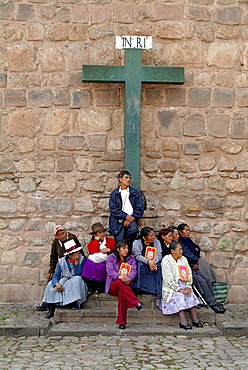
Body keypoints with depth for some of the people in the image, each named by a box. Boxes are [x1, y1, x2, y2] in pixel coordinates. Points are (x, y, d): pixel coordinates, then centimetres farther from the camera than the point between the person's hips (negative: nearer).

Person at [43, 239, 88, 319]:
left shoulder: (82, 259, -5)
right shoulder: (62, 261, 4)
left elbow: (78, 274, -17)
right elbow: (56, 275, -3)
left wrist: (76, 261, -21)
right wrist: (56, 283, -25)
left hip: (77, 283, -3)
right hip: (64, 281, 3)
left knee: (77, 279, -35)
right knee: (51, 285, -20)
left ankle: (76, 304, -36)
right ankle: (51, 309, -10)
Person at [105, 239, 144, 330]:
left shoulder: (131, 258, 15)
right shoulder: (111, 257, 8)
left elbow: (134, 271, 0)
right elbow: (110, 271, -8)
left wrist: (128, 278, -24)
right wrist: (120, 277, -28)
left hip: (126, 285, 1)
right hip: (113, 286, -1)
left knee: (122, 294, -35)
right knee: (120, 283, -37)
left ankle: (122, 322, -36)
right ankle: (137, 303, -43)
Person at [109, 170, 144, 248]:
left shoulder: (135, 193, 14)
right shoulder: (114, 194, 12)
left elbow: (140, 209, 6)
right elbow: (113, 209, -1)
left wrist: (132, 218, -11)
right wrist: (126, 216, -13)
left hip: (131, 219, 0)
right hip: (118, 221, 0)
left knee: (133, 229, -32)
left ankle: (128, 247, -13)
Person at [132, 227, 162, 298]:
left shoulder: (157, 242, 6)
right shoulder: (136, 243, -3)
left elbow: (159, 255, -5)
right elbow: (137, 256, -16)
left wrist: (154, 261, -29)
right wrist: (148, 261, -33)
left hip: (153, 263, 2)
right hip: (142, 264, -2)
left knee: (158, 265, -29)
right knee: (140, 265, -34)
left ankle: (158, 291, -28)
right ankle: (138, 289, -30)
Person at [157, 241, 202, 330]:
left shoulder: (183, 259, 13)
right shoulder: (166, 260, -7)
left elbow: (189, 274, 11)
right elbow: (168, 279, -14)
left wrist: (188, 287, -6)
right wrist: (179, 289, -19)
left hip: (183, 286, 5)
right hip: (170, 287, -5)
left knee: (191, 295, -21)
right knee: (179, 296, -30)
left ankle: (195, 319, -23)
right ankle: (183, 321, -34)